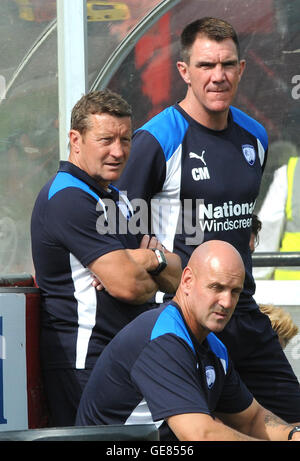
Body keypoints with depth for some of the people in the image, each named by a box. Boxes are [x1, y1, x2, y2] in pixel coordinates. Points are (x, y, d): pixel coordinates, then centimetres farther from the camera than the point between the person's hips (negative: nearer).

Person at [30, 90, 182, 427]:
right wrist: (150, 276, 3)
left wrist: (154, 258, -6)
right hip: (85, 362, -10)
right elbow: (128, 285, -20)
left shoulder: (114, 199, 20)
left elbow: (177, 279, 17)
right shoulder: (68, 199, -13)